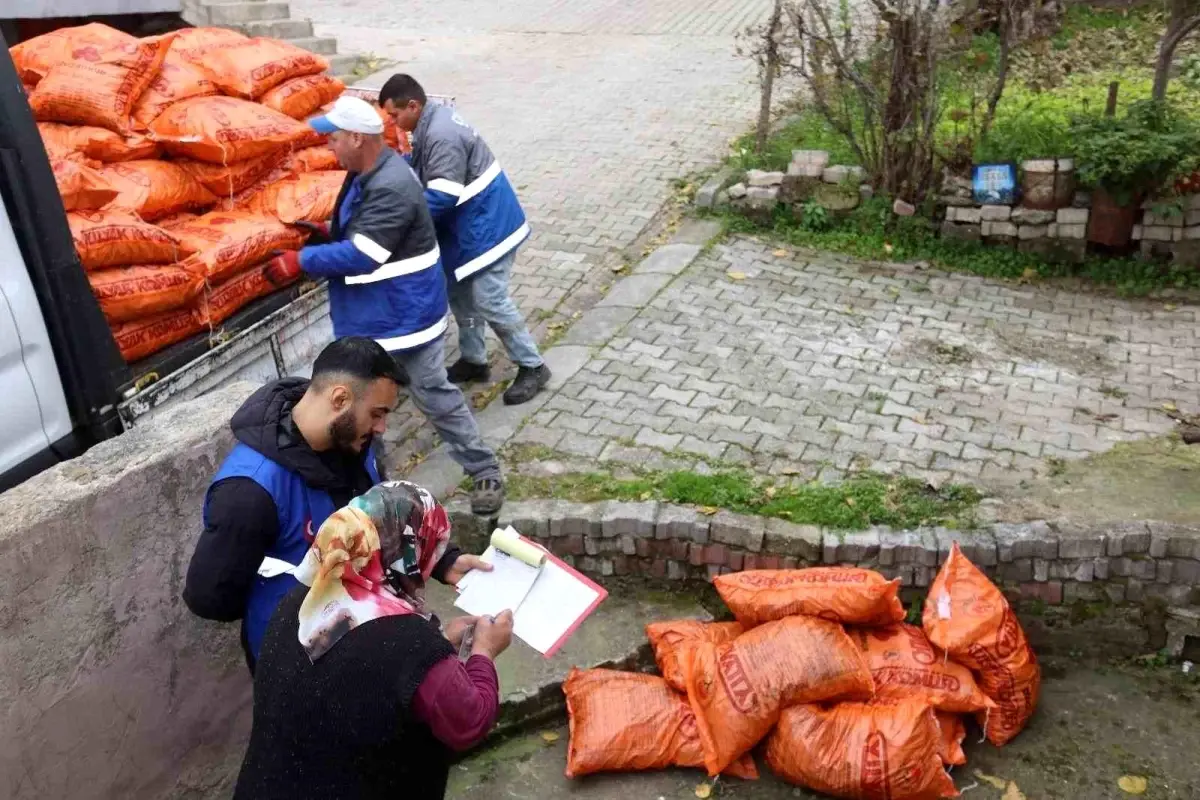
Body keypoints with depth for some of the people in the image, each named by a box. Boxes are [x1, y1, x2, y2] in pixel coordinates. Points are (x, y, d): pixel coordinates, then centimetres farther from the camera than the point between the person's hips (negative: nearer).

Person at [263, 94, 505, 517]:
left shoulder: (391, 188, -27)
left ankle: (485, 472, 14)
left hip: (407, 315, -10)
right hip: (370, 316, 10)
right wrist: (328, 232, 4)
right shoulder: (368, 173, 5)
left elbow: (361, 256, -28)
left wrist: (301, 260, -20)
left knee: (435, 396, -1)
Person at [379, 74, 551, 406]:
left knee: (490, 302, -6)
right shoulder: (436, 119, 6)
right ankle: (473, 360, 30)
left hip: (486, 227, -10)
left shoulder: (441, 137, -26)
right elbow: (418, 167, 21)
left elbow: (441, 198, -29)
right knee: (461, 295, 16)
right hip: (468, 228, 10)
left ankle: (532, 367, 7)